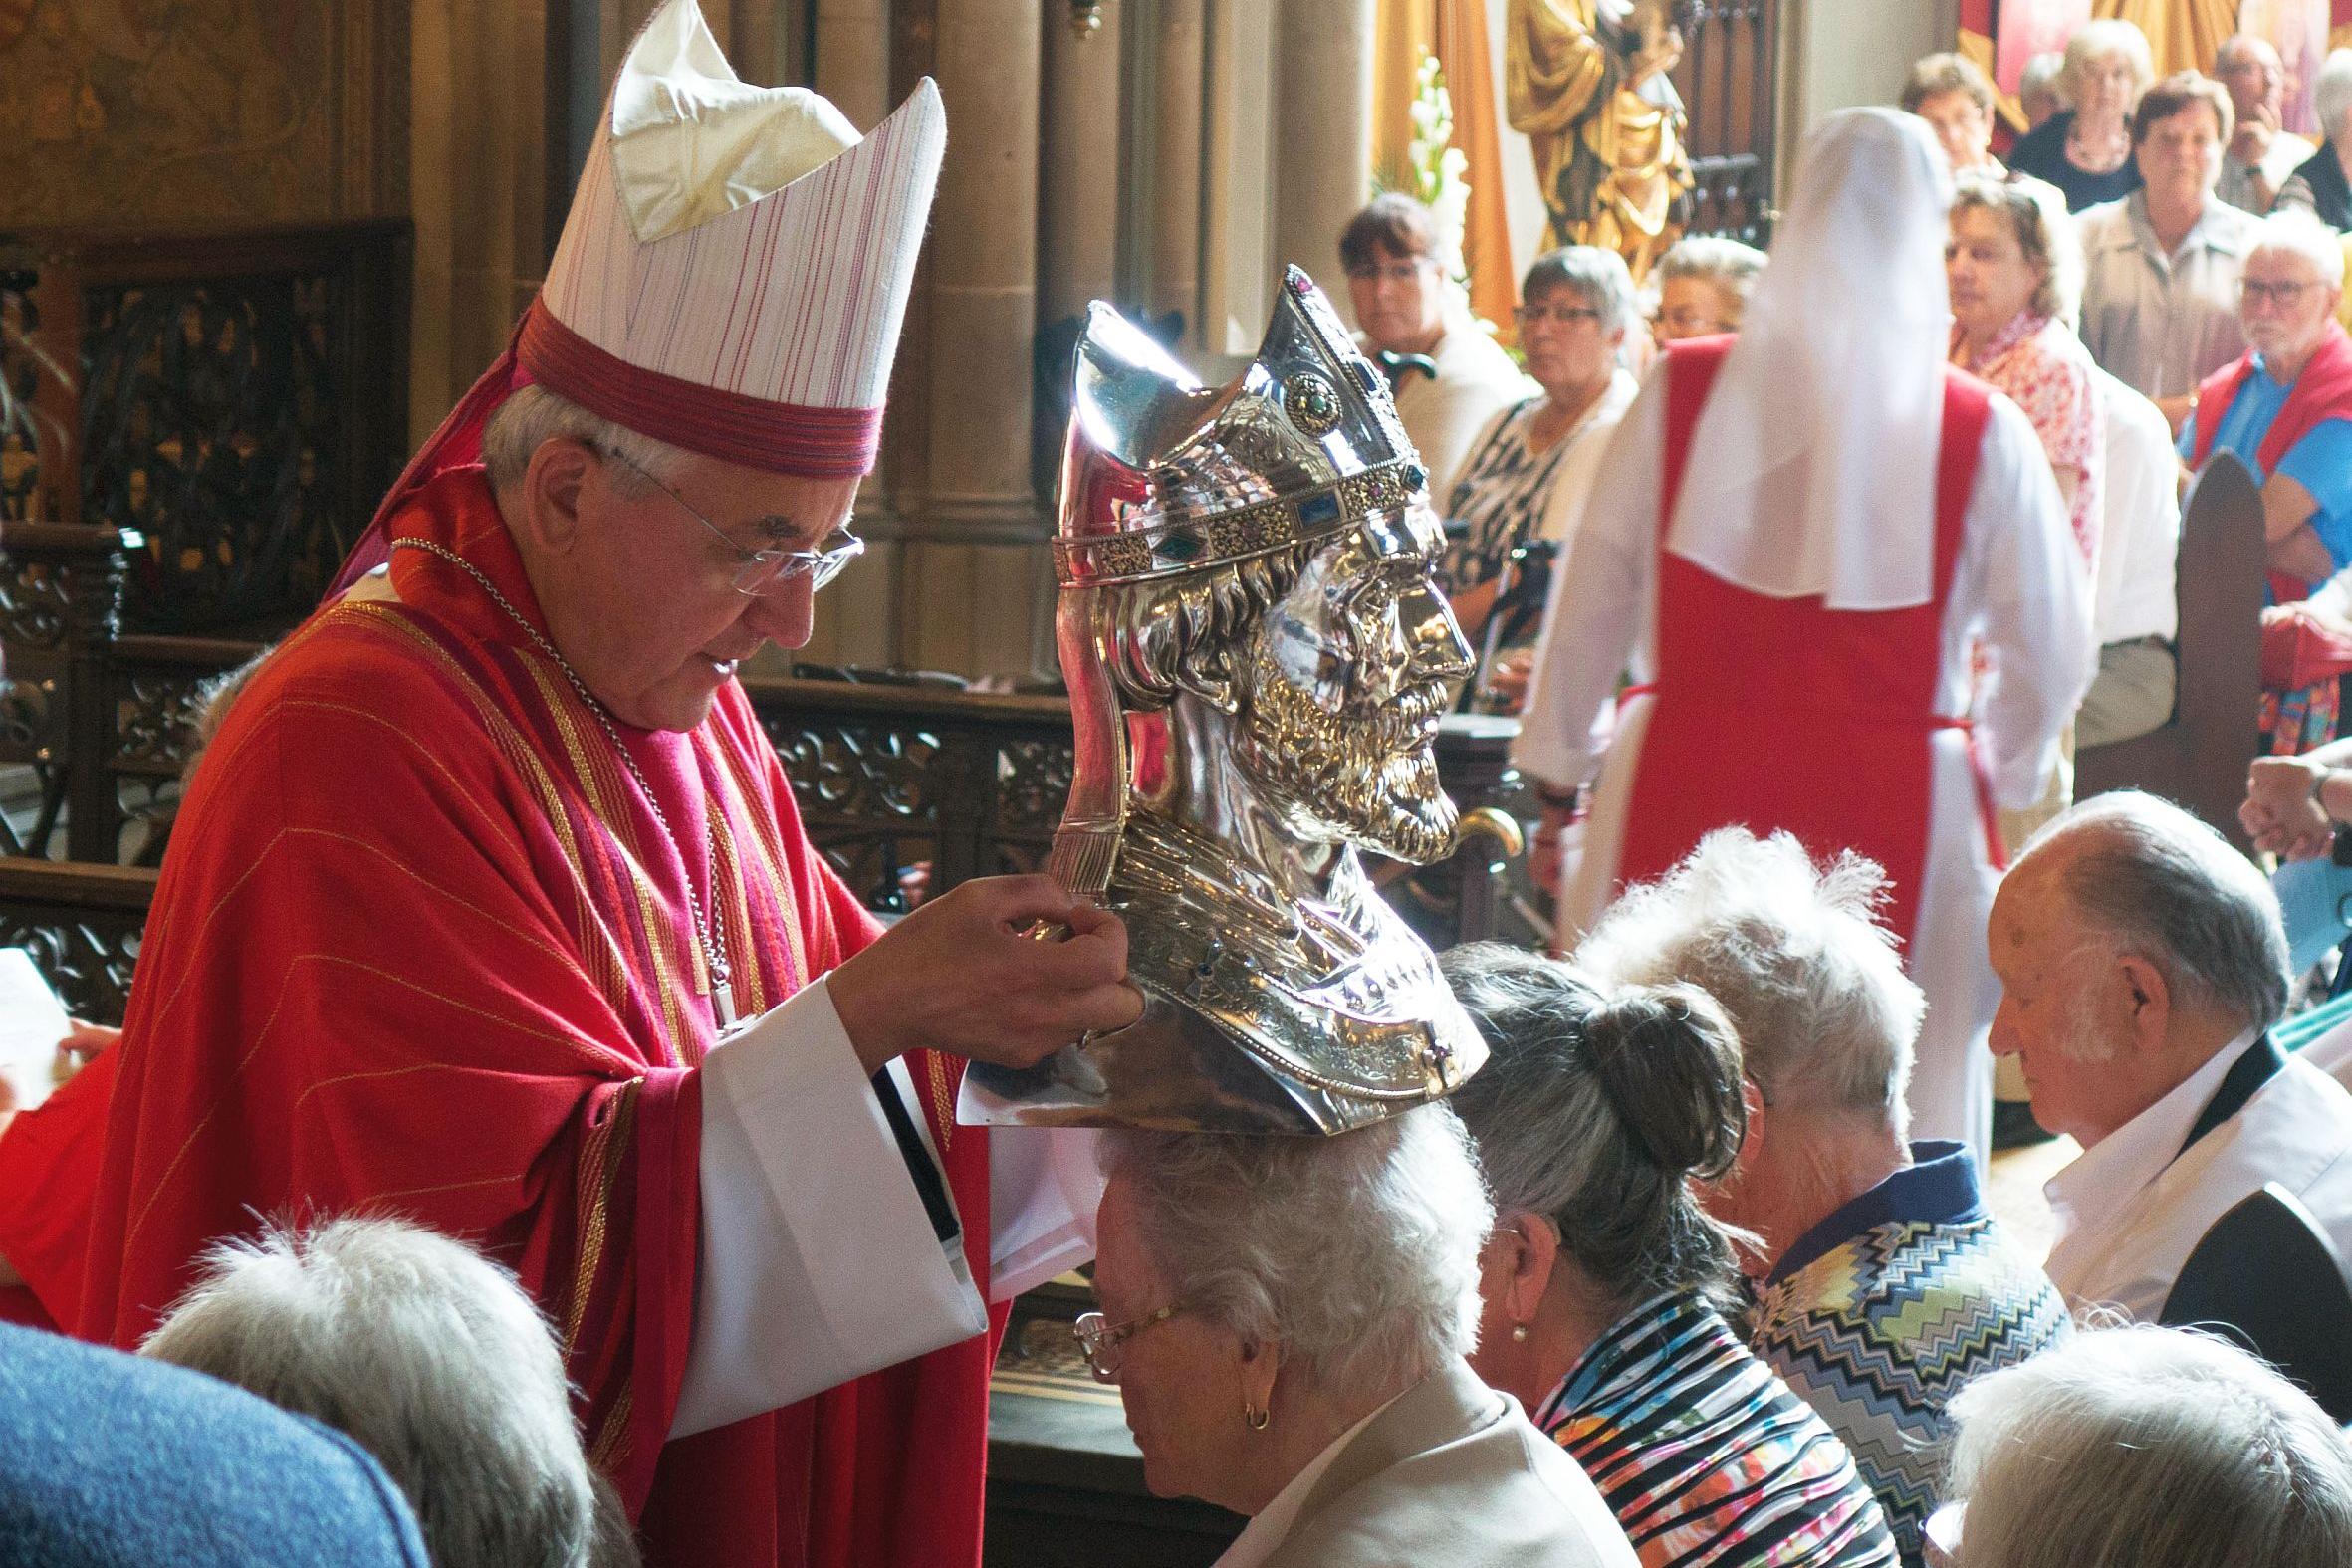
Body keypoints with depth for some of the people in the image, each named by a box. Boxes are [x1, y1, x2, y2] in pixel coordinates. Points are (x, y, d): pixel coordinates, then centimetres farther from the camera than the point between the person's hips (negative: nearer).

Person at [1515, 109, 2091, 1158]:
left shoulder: (1682, 392, -2)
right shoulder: (1984, 435, -5)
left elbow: (1595, 598, 4)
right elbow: (2051, 650, 2)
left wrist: (1558, 761, 18)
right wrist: (2003, 773, 21)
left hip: (1685, 791, 1)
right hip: (1896, 811, -1)